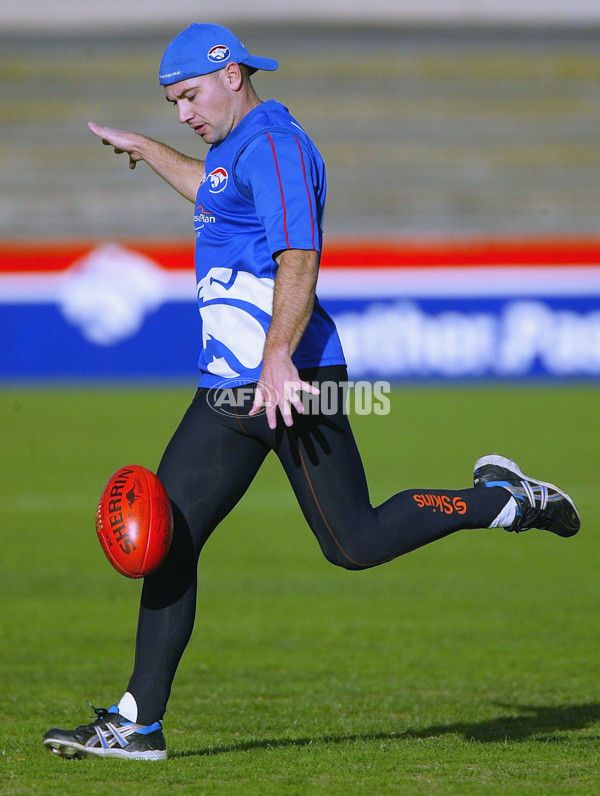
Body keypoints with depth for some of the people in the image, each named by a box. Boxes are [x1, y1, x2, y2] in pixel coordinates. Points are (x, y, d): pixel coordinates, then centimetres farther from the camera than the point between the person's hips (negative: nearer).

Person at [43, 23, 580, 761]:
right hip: (227, 391, 10)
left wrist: (279, 355, -37)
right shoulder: (236, 148, 19)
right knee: (168, 533, 3)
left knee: (355, 544, -6)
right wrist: (146, 151, 54)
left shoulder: (274, 146, -12)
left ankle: (503, 499, 13)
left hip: (289, 379, -10)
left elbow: (299, 259, -25)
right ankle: (139, 722, 4)